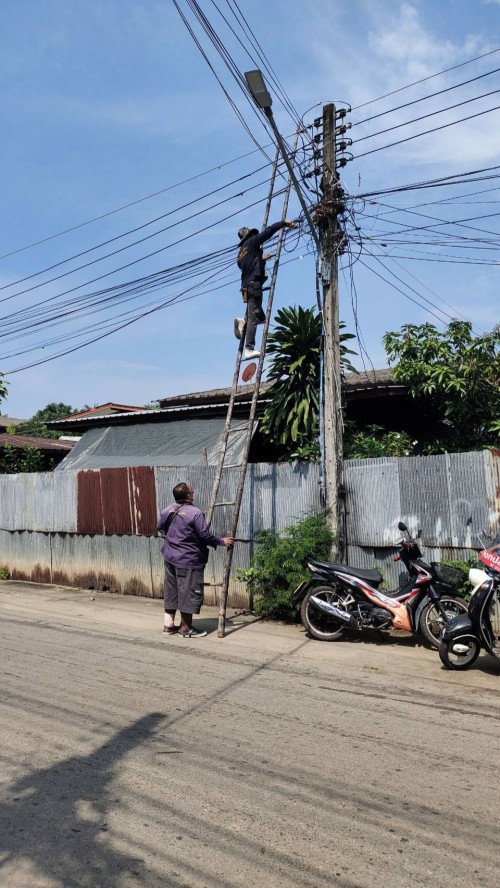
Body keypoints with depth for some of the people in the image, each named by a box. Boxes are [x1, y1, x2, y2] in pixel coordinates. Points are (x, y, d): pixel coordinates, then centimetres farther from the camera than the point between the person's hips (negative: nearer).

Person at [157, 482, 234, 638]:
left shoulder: (168, 510, 4)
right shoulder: (195, 513, -19)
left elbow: (160, 527, 19)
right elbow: (205, 536, -16)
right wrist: (221, 541, -1)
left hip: (170, 557, 8)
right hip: (188, 560, -8)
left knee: (171, 590, 15)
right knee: (189, 592, 2)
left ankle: (168, 625, 23)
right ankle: (186, 628, 10)